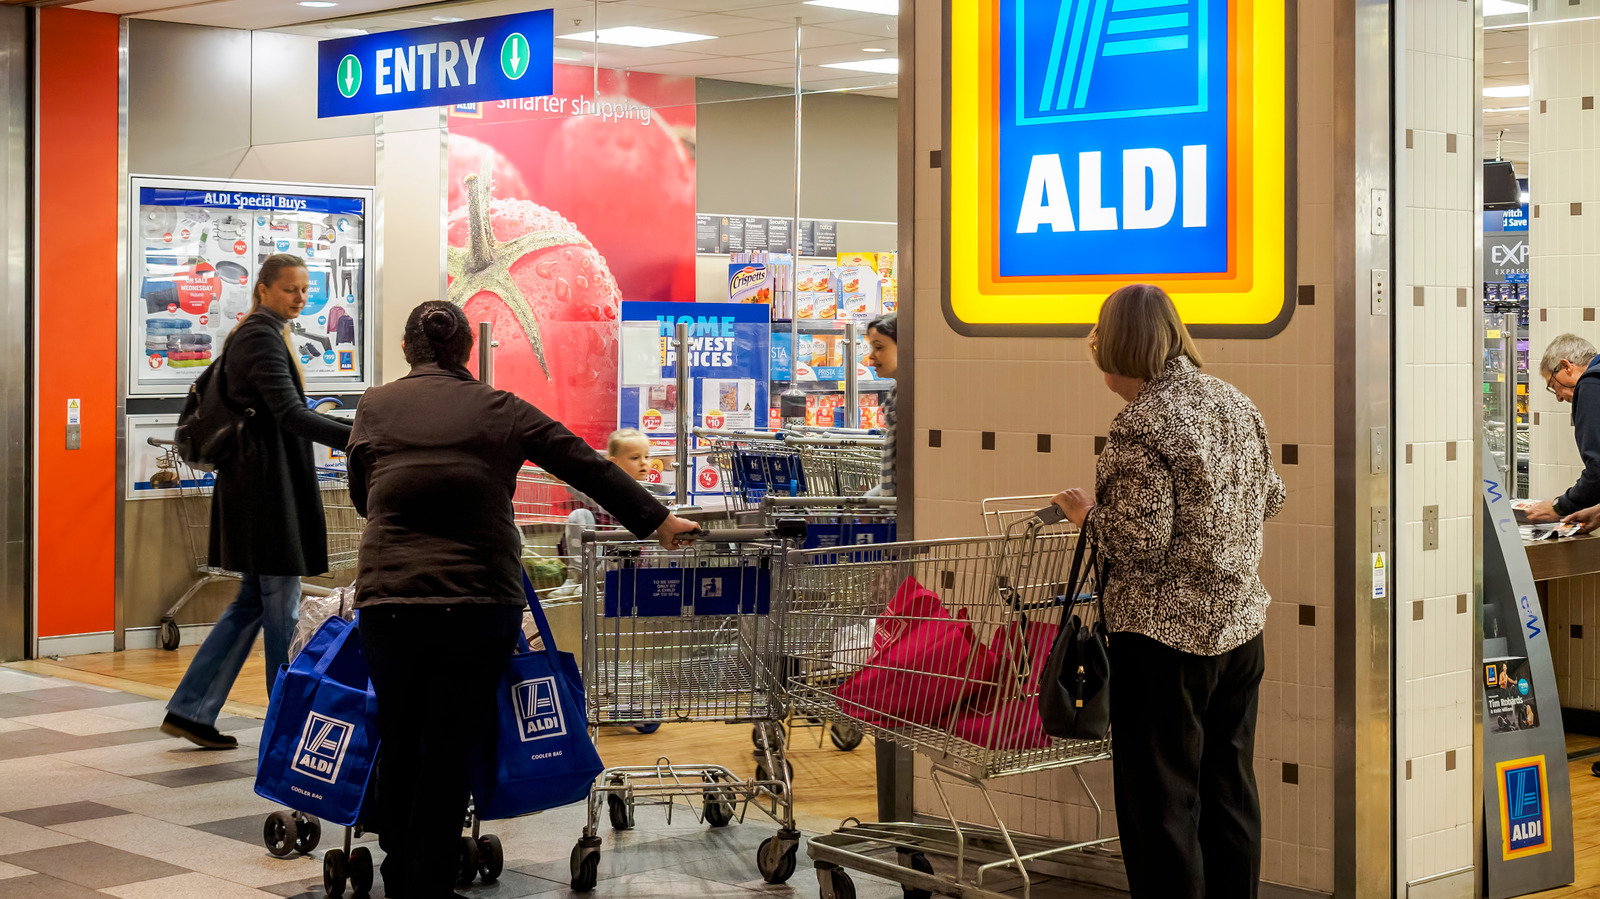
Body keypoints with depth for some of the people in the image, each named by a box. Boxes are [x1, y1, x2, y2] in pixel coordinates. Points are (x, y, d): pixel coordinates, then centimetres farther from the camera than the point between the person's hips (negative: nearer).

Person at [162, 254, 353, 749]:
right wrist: (357, 438, -32)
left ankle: (190, 709, 12)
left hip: (256, 481, 10)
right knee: (281, 607, -3)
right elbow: (290, 415, -24)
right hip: (268, 487, -10)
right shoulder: (262, 338, -13)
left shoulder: (252, 335, 19)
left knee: (253, 601, 12)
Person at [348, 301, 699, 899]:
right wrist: (657, 520, 17)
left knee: (399, 742, 14)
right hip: (480, 601, -1)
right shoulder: (499, 411, 5)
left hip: (389, 598, 1)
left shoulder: (375, 407, 8)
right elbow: (587, 467, 8)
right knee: (452, 749, 5)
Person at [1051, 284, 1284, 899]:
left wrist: (1087, 513, -2)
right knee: (1230, 791, 16)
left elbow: (1140, 545, -19)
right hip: (1240, 626, 8)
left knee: (1159, 802, 2)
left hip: (1164, 635, -8)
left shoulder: (1140, 424, -17)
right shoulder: (1238, 405, 6)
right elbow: (1270, 499, 18)